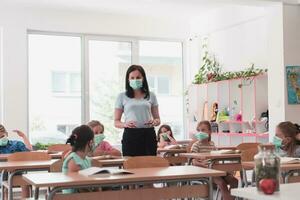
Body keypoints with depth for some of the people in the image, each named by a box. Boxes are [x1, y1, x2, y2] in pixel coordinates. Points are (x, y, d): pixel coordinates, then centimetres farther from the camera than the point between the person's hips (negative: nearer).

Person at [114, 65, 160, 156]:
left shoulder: (151, 96, 13)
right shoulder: (122, 96, 8)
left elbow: (157, 119, 15)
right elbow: (116, 122, 7)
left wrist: (155, 122, -8)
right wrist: (124, 124, -14)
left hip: (149, 135, 2)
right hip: (130, 135, -1)